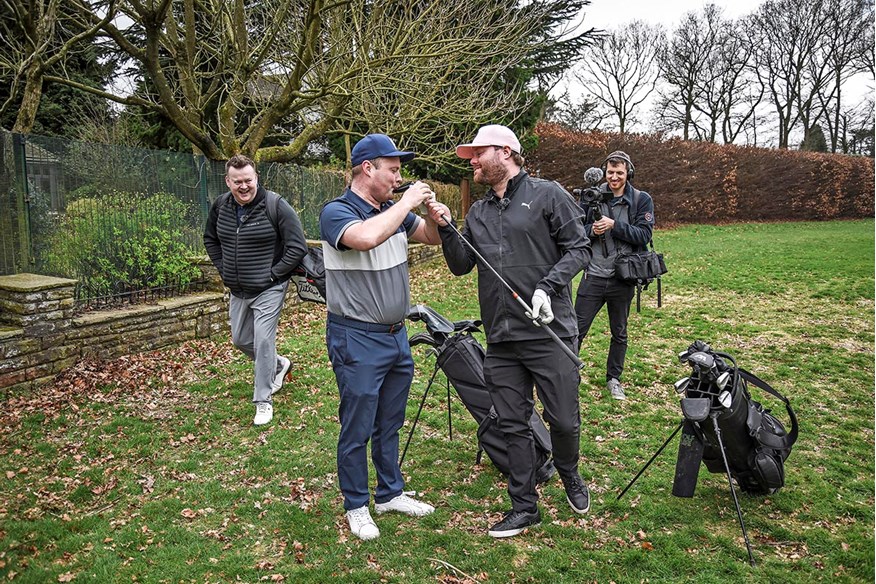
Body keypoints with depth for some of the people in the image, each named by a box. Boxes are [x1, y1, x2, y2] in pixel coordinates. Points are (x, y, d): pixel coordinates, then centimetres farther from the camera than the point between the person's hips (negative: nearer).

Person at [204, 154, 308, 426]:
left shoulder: (276, 205, -18)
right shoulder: (220, 205, 0)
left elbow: (297, 246, -16)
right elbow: (210, 239, 18)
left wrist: (274, 274, -16)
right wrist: (224, 269, 7)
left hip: (268, 290, -7)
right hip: (237, 291, 7)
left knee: (263, 342, -8)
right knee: (240, 340, 17)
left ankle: (263, 401, 6)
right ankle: (279, 364, 43)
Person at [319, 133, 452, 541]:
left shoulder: (393, 212, 7)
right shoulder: (337, 212, -15)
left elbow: (431, 237, 17)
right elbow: (366, 237, -37)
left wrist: (436, 219, -6)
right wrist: (406, 202, -25)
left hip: (396, 335, 8)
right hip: (357, 339, -7)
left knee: (390, 424, 19)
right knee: (357, 429, 5)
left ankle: (390, 493, 34)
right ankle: (356, 506, 22)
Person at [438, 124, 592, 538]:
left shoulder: (547, 195, -2)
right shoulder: (478, 213, 16)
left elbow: (578, 249, -5)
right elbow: (461, 264, 12)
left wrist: (548, 287, -18)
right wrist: (445, 229, -3)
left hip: (549, 332, -5)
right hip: (501, 338, 5)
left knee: (564, 420, 4)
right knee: (513, 425, 10)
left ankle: (569, 475, 36)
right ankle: (524, 507, 24)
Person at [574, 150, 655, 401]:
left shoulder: (641, 200, -1)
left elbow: (644, 235, -10)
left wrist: (614, 225, -20)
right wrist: (592, 230, -17)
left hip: (622, 279, 1)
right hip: (593, 276, 0)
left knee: (619, 333, 15)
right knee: (577, 329, 1)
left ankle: (613, 379, 30)